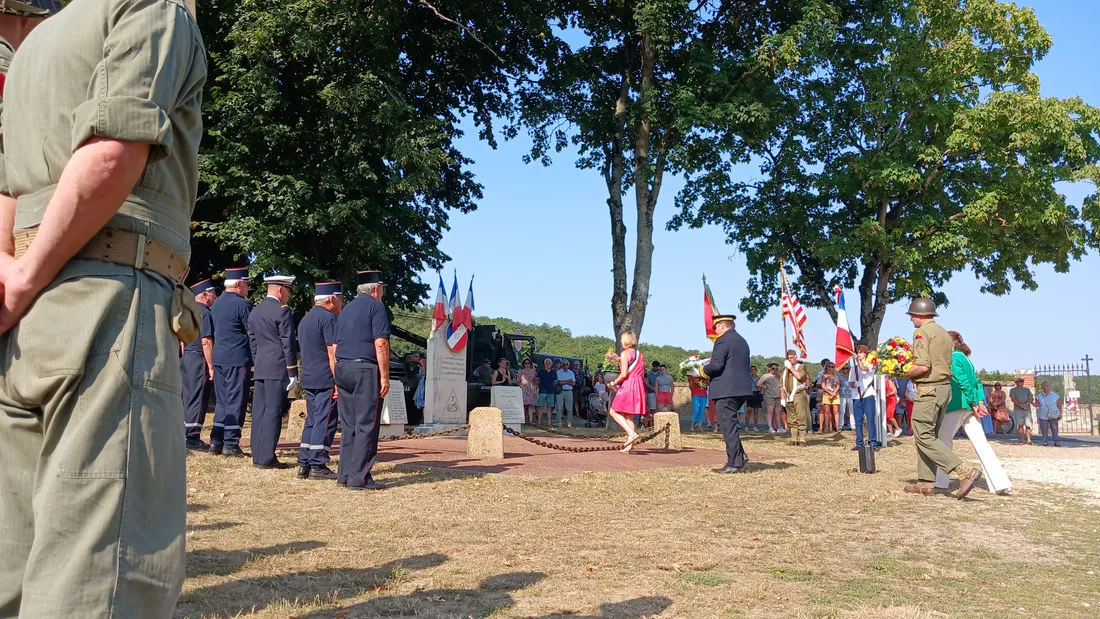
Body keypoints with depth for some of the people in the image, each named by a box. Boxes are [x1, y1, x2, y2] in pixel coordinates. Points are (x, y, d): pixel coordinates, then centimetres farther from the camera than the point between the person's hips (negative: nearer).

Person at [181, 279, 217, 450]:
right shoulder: (205, 313, -13)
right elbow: (206, 342, -18)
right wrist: (211, 367, -17)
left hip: (186, 358, 9)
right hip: (199, 360, -9)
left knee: (188, 398, 13)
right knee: (198, 399, -5)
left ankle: (184, 435, 17)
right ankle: (192, 437, -4)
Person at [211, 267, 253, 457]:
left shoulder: (217, 303, 13)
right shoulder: (241, 304, -13)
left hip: (219, 358, 8)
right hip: (238, 359, -8)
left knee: (221, 401, 13)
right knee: (235, 401, -3)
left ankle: (216, 441, 14)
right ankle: (230, 443, -1)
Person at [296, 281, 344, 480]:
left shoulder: (305, 319, 19)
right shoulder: (328, 318, -12)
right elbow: (333, 352, -18)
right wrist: (339, 382, -19)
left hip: (308, 379, 9)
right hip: (326, 380, -9)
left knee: (312, 420, 13)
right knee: (325, 421, -5)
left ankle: (304, 465, 14)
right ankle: (317, 465, -3)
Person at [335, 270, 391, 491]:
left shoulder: (346, 310, 20)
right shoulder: (375, 306, -3)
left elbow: (336, 347, 20)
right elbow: (380, 344, -13)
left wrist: (337, 379, 22)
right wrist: (385, 376, -11)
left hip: (342, 370, 8)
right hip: (365, 369, -8)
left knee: (349, 426, 11)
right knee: (366, 426, -5)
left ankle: (344, 475, 13)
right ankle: (359, 478, -6)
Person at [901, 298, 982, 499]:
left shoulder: (922, 332, -12)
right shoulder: (943, 332, 17)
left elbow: (923, 367, -22)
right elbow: (942, 363, 17)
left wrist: (905, 374, -5)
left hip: (929, 389, -10)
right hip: (944, 387, 10)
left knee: (924, 437, -7)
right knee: (928, 435, 14)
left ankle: (966, 472, -15)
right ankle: (925, 483, 15)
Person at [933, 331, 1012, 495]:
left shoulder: (953, 358, -8)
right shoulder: (965, 358, 20)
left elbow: (963, 381, -15)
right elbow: (977, 382, 16)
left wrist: (974, 403, -12)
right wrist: (980, 401, 6)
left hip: (956, 406, -8)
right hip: (969, 407, 8)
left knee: (943, 440, 4)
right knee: (981, 443, 3)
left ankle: (941, 482, 8)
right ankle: (1000, 483, -4)